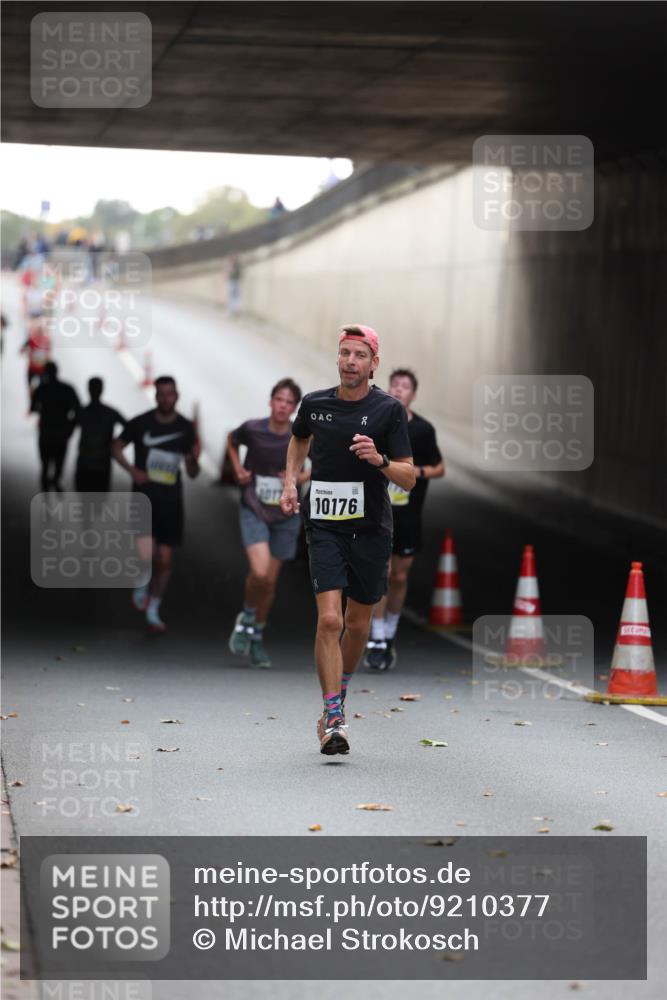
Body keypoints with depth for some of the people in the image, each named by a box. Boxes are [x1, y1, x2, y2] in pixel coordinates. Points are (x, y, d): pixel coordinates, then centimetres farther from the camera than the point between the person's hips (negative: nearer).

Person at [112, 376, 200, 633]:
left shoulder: (186, 428, 2)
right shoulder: (140, 423, -4)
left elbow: (192, 474, 8)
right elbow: (116, 447, 10)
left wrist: (194, 459, -15)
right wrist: (132, 470, -6)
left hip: (171, 500, 3)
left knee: (164, 561, 6)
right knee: (147, 555, -20)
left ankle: (153, 612, 24)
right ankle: (141, 586, 14)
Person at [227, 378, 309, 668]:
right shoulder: (252, 430, -9)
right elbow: (232, 441, 14)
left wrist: (304, 477, -8)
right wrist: (238, 470, 1)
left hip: (286, 516, 2)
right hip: (254, 511, -2)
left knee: (270, 581, 9)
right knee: (259, 572, -21)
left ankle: (257, 637, 30)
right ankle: (246, 617, 9)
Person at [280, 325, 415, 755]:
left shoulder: (389, 409, -7)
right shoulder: (314, 404, 1)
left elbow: (409, 478, -8)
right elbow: (299, 439, 26)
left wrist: (379, 460, -26)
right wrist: (291, 481, 12)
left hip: (371, 529, 0)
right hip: (324, 526, 0)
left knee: (357, 624, 11)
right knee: (329, 619, -15)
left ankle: (338, 694, 38)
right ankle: (334, 720, -13)